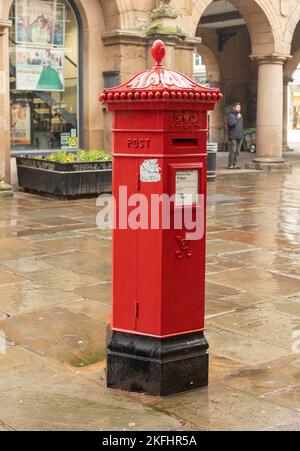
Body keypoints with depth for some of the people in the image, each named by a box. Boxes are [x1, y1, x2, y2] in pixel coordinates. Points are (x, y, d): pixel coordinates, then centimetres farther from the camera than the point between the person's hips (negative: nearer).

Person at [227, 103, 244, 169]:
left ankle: (235, 164, 10)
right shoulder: (231, 115, -5)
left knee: (237, 151, 6)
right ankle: (230, 165, -9)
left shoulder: (240, 115, 18)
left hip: (240, 136, 7)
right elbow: (231, 123, -22)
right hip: (233, 137, -7)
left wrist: (242, 133, 16)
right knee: (232, 151, -11)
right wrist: (237, 118, -20)